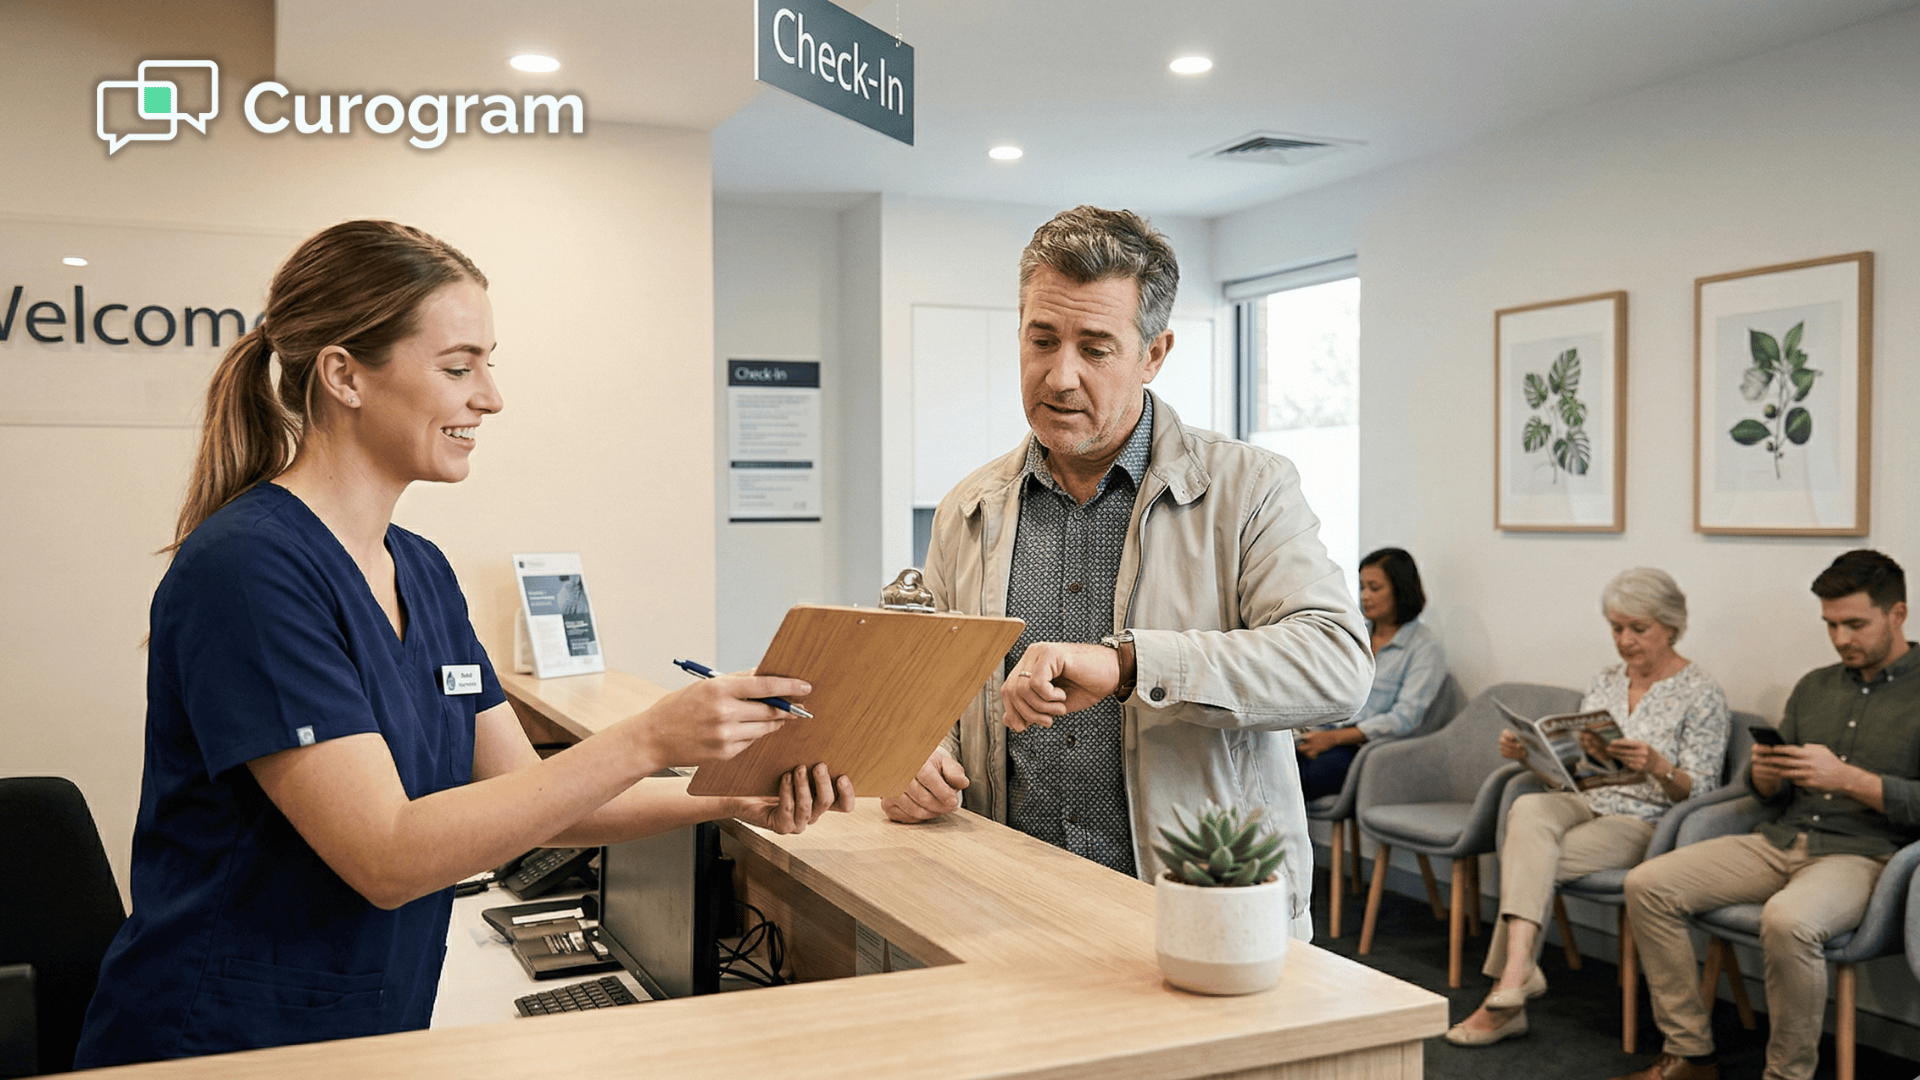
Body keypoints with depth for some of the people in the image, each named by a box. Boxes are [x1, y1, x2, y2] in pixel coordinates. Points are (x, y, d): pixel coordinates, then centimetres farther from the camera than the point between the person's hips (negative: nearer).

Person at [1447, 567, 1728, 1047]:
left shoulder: (1701, 693, -3)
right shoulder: (1605, 682, 15)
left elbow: (1699, 793, -9)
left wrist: (1656, 765, -29)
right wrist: (1530, 751, -2)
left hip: (1646, 822, -5)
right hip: (1585, 804, 5)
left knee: (1529, 860, -28)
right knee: (1528, 808, -32)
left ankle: (1506, 989, -22)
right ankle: (1518, 968, -43)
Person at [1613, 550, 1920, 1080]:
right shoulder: (1813, 687, 17)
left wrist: (1846, 778, -19)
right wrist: (1765, 773, -5)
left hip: (1862, 854, -6)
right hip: (1779, 842, 7)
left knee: (1787, 920, -38)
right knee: (1648, 885, -12)